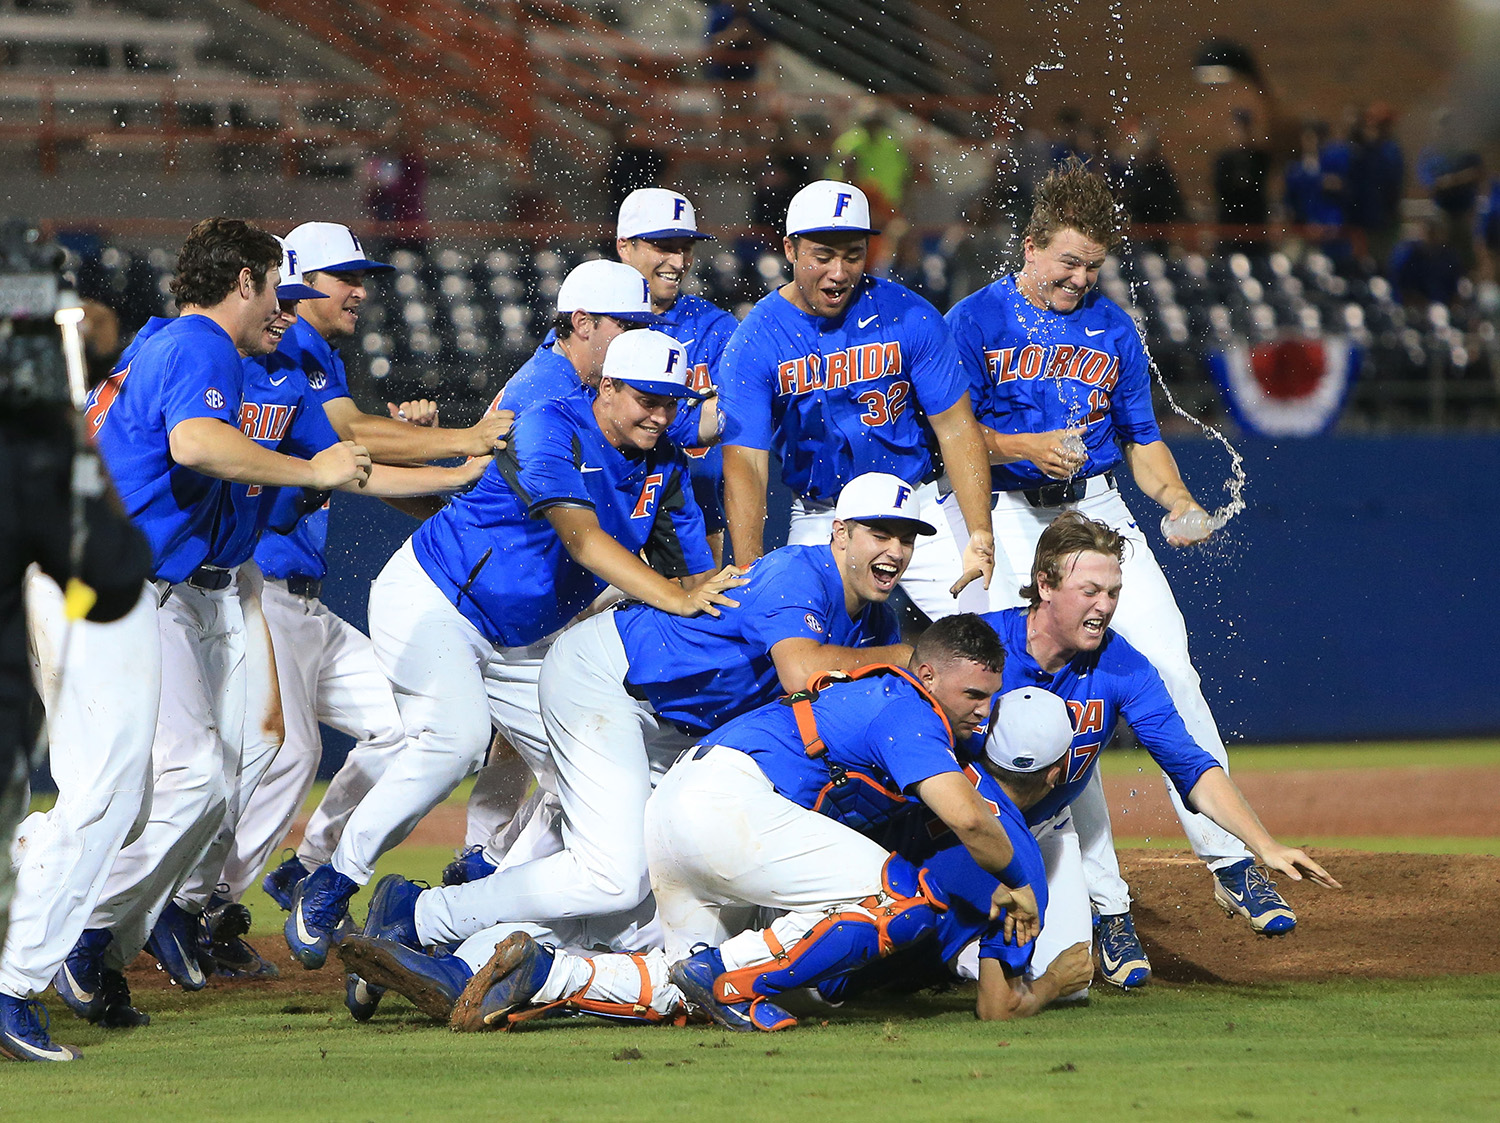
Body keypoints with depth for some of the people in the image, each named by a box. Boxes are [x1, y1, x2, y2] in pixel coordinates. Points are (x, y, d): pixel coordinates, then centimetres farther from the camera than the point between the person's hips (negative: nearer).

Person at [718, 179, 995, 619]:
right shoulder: (755, 343, -9)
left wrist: (980, 537, -14)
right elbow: (745, 466, -15)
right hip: (818, 522, 0)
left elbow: (956, 429, -4)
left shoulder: (909, 317, -7)